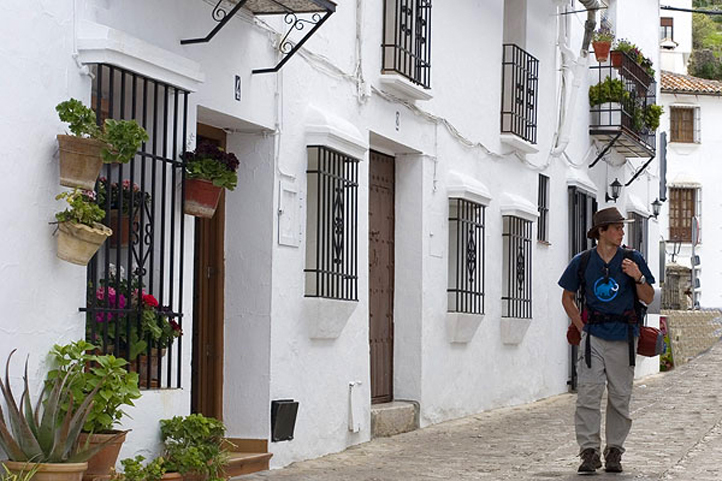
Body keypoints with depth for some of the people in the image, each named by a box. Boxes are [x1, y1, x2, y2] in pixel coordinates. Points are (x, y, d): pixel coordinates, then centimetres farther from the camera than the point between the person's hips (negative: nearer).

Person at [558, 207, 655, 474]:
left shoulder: (633, 259, 3)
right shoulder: (582, 261, 3)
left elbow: (648, 299, 5)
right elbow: (567, 297, 15)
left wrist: (638, 278, -13)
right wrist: (582, 327, 5)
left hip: (624, 338, 0)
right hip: (593, 336, 0)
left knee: (620, 398, 4)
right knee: (588, 396, -9)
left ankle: (614, 452, 14)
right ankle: (590, 451, -6)